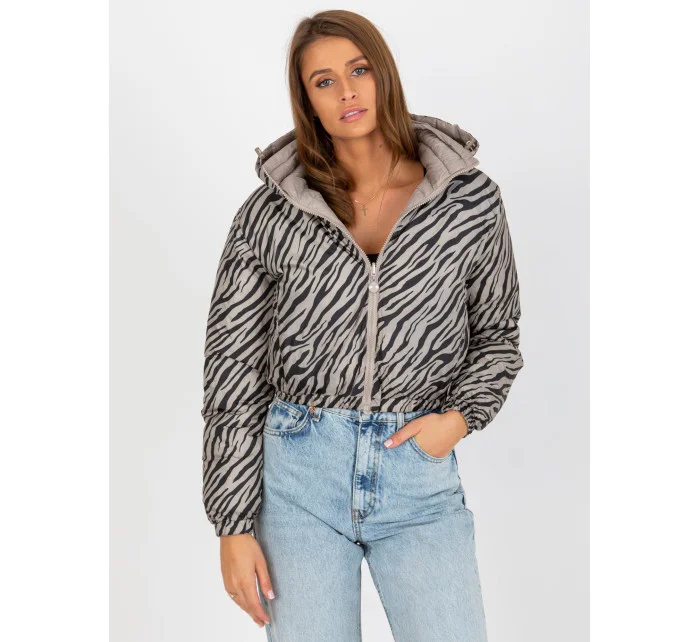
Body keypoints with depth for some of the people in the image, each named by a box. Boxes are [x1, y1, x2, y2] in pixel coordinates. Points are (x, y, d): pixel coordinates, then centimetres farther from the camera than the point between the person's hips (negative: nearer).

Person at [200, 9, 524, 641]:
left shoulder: (471, 197, 0)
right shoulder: (270, 212, -2)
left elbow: (497, 332, 13)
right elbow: (233, 369, 0)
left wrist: (463, 415, -6)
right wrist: (233, 525, -2)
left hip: (421, 473, 1)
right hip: (299, 472, 0)